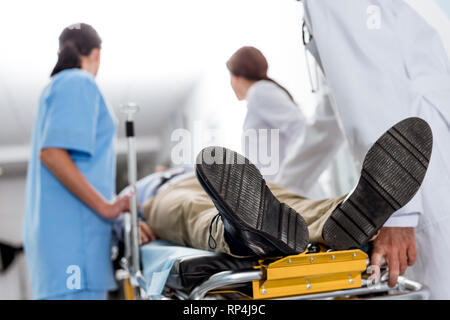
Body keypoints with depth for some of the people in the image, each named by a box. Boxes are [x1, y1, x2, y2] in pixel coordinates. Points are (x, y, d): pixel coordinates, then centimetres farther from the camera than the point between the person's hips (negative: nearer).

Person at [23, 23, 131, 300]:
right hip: (71, 227, -10)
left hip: (53, 226, 10)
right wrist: (105, 206, -16)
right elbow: (51, 153, -18)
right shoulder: (80, 83, -5)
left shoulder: (56, 86, 24)